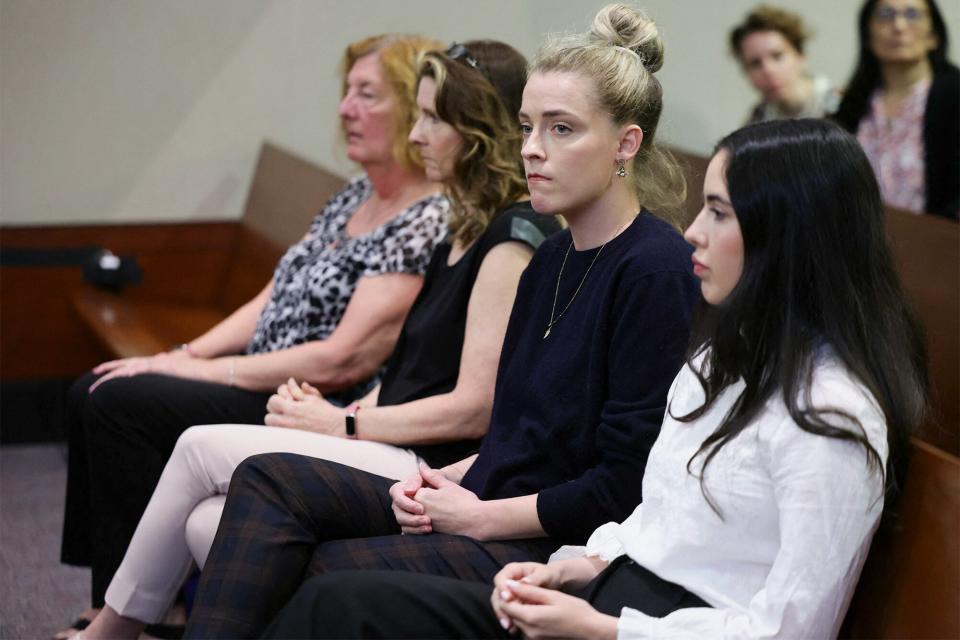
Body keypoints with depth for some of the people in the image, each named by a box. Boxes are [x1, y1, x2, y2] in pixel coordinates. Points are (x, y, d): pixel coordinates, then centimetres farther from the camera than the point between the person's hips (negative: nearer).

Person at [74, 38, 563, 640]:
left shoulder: (514, 238, -12)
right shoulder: (468, 231, 19)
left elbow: (475, 408, -17)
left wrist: (342, 425, -9)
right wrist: (329, 412, 3)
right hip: (395, 453, 9)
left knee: (203, 447, -6)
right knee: (211, 524, -11)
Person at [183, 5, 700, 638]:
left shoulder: (657, 270, -14)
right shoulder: (554, 257, 14)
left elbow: (626, 485, -17)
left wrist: (480, 516, -12)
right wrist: (450, 481, 2)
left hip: (563, 551, -8)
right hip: (489, 512, 9)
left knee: (319, 569, -21)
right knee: (271, 479, -8)